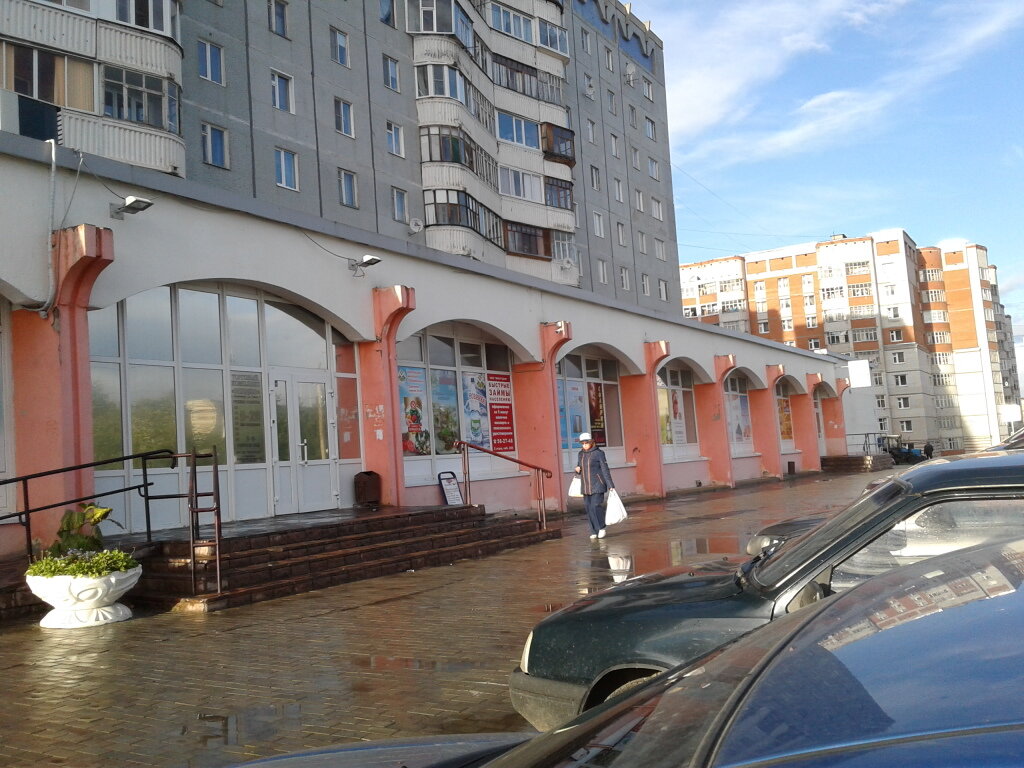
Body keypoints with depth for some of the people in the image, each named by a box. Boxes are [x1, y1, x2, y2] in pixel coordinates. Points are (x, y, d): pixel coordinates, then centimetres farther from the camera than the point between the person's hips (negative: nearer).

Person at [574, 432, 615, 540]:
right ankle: (594, 531, 10)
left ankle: (601, 528, 5)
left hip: (597, 485, -5)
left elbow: (605, 470, -6)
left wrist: (610, 485, -9)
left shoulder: (598, 453, -5)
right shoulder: (581, 454, 11)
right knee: (588, 507, 2)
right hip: (585, 486, 6)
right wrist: (577, 469, -1)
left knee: (596, 506, -15)